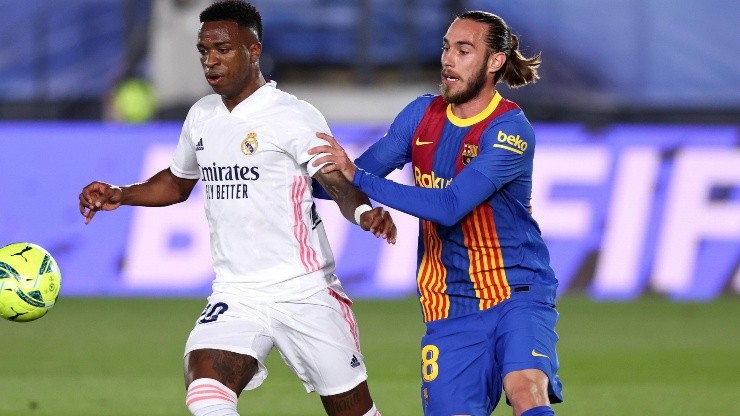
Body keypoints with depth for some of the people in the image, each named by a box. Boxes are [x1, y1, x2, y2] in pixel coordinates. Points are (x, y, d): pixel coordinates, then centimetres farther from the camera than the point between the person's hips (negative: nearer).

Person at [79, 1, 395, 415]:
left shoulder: (295, 117, -10)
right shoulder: (202, 116, 10)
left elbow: (342, 186, -19)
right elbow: (178, 183, 27)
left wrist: (364, 212, -41)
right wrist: (120, 195, 11)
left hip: (305, 291, -4)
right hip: (236, 295, 4)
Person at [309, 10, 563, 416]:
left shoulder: (511, 131, -14)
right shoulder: (422, 114, 5)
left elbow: (449, 207, -24)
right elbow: (356, 176, 12)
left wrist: (358, 177, -26)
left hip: (518, 294, -5)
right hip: (450, 309, 5)